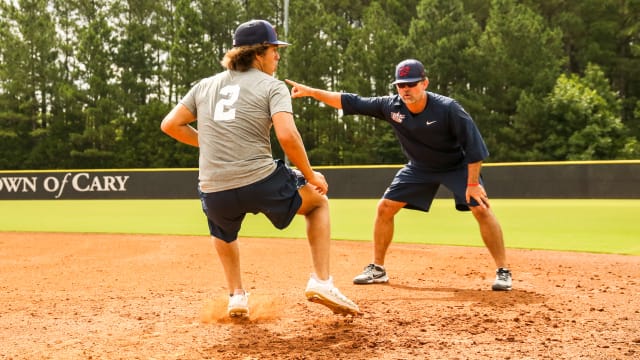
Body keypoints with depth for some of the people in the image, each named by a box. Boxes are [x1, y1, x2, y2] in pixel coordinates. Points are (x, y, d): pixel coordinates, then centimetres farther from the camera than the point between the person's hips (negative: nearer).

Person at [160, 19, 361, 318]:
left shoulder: (205, 85, 15)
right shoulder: (272, 86, 0)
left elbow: (170, 124, 13)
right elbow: (287, 136, -15)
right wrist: (310, 177, -3)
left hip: (214, 193, 4)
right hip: (261, 184, -4)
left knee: (223, 231, 40)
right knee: (318, 200, 24)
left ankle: (236, 295, 25)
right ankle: (321, 281, 13)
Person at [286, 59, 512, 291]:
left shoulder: (448, 108, -30)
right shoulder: (391, 106, -19)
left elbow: (474, 144, -25)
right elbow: (350, 102, -15)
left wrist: (473, 183, -27)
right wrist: (310, 91, -21)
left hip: (456, 165, -4)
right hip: (419, 168, 4)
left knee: (481, 209, -19)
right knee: (384, 208, -2)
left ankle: (503, 272, -7)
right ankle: (377, 269, 11)